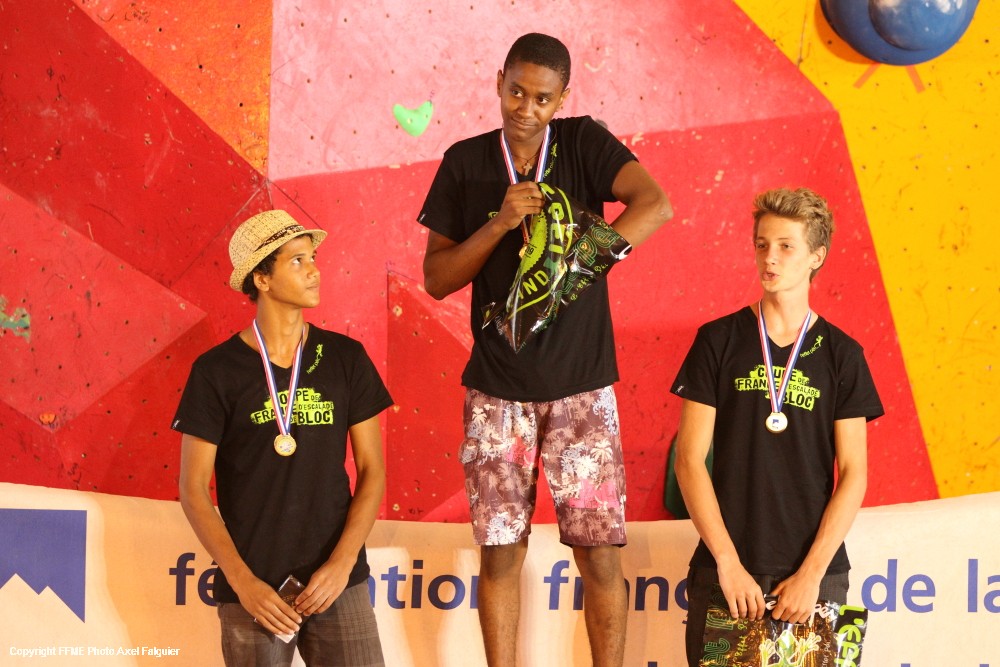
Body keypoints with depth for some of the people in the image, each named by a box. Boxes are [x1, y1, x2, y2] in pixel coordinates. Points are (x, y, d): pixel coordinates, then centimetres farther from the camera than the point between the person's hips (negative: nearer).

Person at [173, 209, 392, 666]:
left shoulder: (346, 359, 3)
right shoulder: (217, 371, -3)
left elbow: (372, 470, 4)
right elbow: (193, 489, -2)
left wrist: (342, 563, -8)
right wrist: (242, 582, -11)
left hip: (338, 579, 2)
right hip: (253, 586, -2)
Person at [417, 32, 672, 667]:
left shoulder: (584, 144, -2)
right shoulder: (465, 163, 3)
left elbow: (655, 204, -20)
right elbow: (435, 278, 1)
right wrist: (499, 222, -14)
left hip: (582, 384, -1)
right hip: (497, 388, 1)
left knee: (599, 548, -1)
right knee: (501, 548, 3)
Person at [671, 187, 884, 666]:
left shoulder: (841, 355, 3)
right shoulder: (719, 341, 1)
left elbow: (853, 475, 0)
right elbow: (690, 459, -2)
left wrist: (812, 573, -10)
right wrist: (728, 563, -10)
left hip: (816, 572, 0)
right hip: (725, 570, 0)